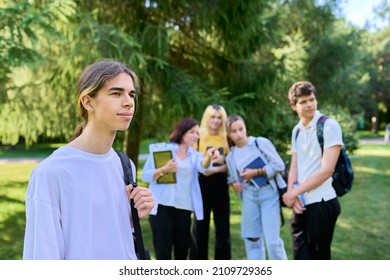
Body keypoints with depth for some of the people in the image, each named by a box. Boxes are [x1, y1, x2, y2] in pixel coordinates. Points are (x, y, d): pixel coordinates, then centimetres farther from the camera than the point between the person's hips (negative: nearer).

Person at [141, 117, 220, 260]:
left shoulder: (195, 155, 12)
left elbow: (203, 167, -14)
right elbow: (145, 176, -3)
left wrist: (209, 156, -36)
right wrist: (164, 170, -20)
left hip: (184, 208, 4)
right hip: (162, 206, -4)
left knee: (182, 249, 11)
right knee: (163, 251, -3)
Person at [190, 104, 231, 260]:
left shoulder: (226, 138, 6)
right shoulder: (199, 136, 0)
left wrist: (216, 169, -15)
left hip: (220, 183, 2)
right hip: (203, 183, -2)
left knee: (223, 225, 7)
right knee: (200, 225, 5)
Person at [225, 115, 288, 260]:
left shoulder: (261, 142, -6)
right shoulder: (230, 156, 8)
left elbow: (279, 165, -9)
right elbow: (233, 177, 18)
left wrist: (256, 172, -14)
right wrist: (234, 183, -4)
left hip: (269, 193, -5)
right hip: (249, 196, 5)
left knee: (272, 240, -8)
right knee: (252, 239, 11)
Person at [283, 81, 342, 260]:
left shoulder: (329, 126, -11)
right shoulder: (296, 130, 10)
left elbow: (326, 170, -17)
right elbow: (294, 167, 9)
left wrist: (293, 193, -12)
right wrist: (292, 195, -10)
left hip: (321, 203, -6)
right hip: (301, 204, 6)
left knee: (319, 258, 5)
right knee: (301, 257, 13)